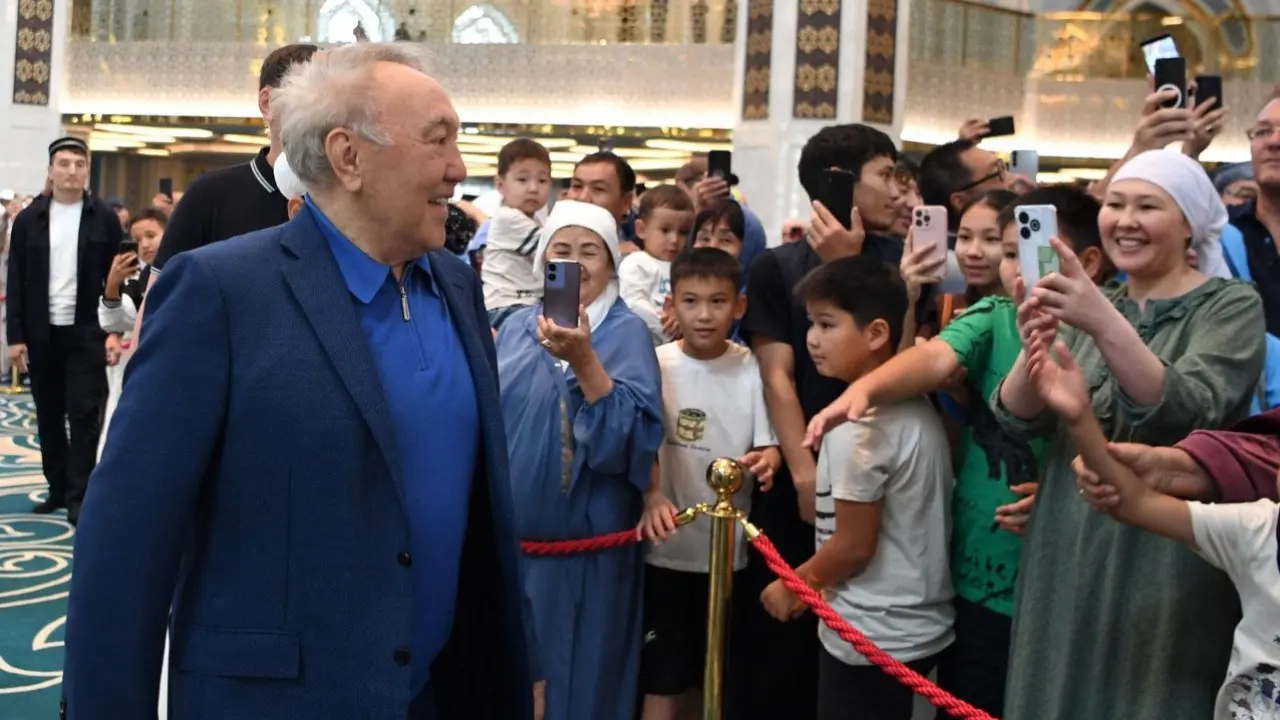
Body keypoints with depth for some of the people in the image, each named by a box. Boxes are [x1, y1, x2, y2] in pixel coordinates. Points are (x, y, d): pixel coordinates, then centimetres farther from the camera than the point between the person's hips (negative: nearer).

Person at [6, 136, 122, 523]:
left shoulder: (105, 219, -1)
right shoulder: (29, 219, 4)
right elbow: (16, 282, 4)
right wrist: (15, 335, -1)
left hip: (86, 332, -3)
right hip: (42, 333, 3)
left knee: (84, 415, -4)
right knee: (49, 415, 10)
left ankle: (78, 497, 0)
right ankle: (58, 488, 21)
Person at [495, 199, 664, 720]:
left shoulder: (626, 332, -7)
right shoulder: (517, 326, 7)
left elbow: (632, 434, -20)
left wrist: (583, 360, -31)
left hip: (586, 541, -4)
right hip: (511, 532, 5)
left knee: (578, 669, 6)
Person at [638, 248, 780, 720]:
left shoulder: (750, 369, 0)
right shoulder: (655, 366, -5)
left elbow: (768, 442, -1)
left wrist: (766, 460, -25)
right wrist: (652, 497, -28)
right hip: (668, 546, -2)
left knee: (707, 676, 16)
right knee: (663, 682, -1)